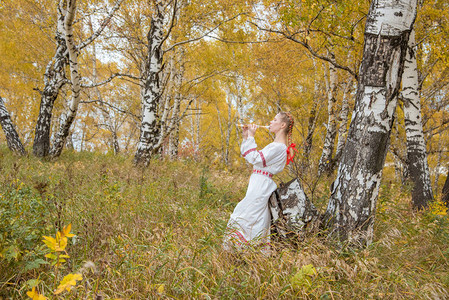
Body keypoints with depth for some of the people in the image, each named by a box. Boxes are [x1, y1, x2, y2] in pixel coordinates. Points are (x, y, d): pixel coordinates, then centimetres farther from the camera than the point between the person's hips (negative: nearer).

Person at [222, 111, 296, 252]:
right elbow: (248, 155, 23)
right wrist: (246, 137, 13)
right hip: (259, 185, 10)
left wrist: (251, 137, -15)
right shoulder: (275, 145, 19)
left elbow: (255, 158, -23)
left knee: (242, 215, -9)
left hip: (261, 186, -10)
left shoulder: (279, 147, -14)